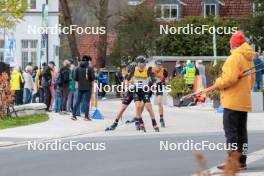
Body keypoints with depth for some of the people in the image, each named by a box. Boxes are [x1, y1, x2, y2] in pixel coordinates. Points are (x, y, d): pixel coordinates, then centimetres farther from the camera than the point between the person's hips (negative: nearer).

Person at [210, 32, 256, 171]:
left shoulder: (234, 58, -15)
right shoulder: (249, 59, 13)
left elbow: (230, 78, -23)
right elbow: (252, 79, 17)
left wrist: (218, 84, -9)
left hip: (232, 101, -9)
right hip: (245, 101, 9)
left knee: (231, 132, -6)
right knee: (241, 132, 12)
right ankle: (242, 162, 15)